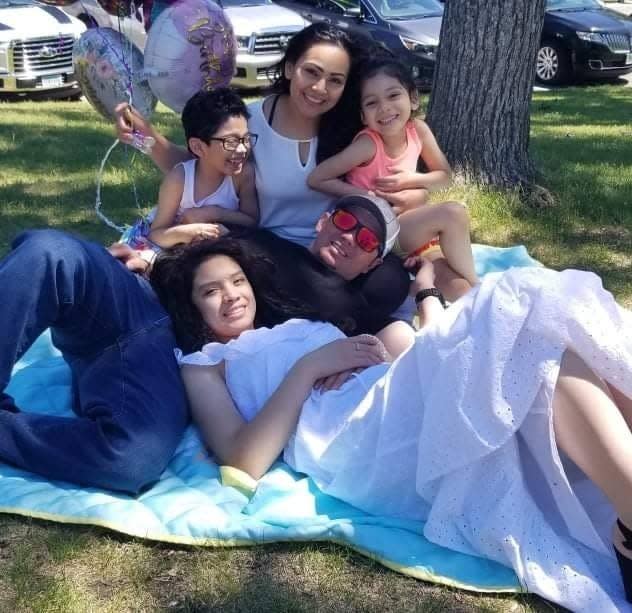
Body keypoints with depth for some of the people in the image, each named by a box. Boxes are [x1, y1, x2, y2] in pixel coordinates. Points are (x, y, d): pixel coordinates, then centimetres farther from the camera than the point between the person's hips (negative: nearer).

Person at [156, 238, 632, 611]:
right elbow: (244, 461, -3)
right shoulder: (205, 365, 21)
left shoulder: (300, 324, 38)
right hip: (350, 441, -6)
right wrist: (310, 366, -4)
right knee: (530, 325, -26)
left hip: (405, 404, 7)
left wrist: (427, 293, 32)